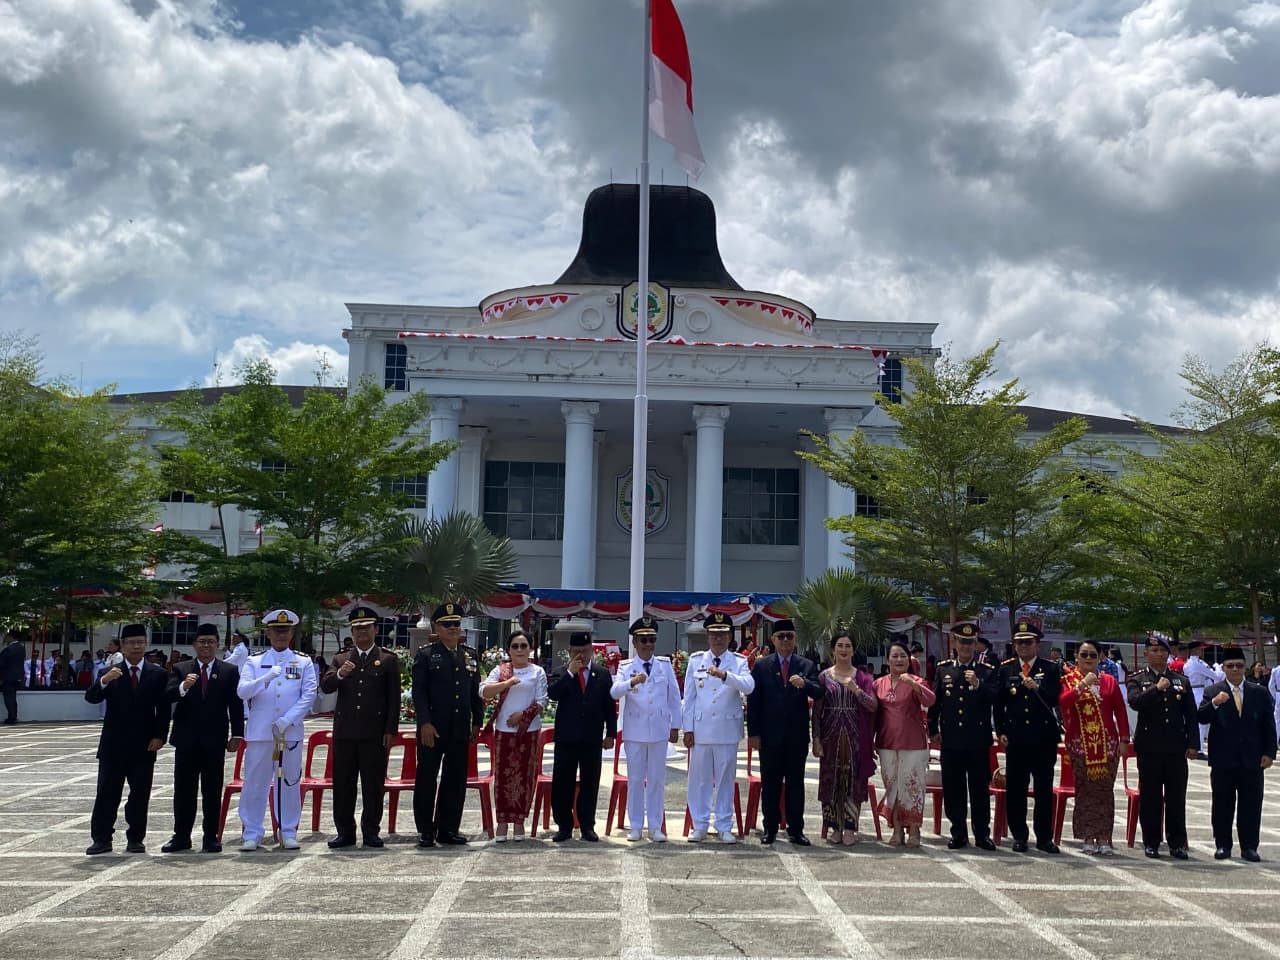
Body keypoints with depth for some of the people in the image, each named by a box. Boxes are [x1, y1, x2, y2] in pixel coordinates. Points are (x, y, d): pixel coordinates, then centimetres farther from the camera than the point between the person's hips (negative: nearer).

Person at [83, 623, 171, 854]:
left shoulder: (157, 674, 3)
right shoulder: (110, 672, 2)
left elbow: (163, 709, 3)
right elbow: (91, 698, -11)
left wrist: (159, 736, -7)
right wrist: (104, 681, -31)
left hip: (144, 746, 0)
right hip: (114, 745, 0)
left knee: (140, 794, 4)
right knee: (107, 794, 2)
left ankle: (135, 839, 11)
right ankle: (102, 839, 8)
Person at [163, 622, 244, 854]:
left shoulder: (230, 672, 4)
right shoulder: (181, 670, 7)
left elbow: (236, 705, 2)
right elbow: (167, 696, -7)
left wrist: (237, 735, -4)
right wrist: (183, 687, -26)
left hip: (215, 740, -1)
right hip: (186, 740, 1)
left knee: (213, 791, 4)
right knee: (183, 790, 6)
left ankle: (211, 837, 10)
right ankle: (181, 836, 13)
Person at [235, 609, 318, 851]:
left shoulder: (304, 663, 7)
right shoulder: (254, 662, 8)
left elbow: (308, 695, -1)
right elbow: (242, 691, -5)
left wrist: (286, 721, -11)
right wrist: (266, 679, -22)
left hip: (291, 733, 0)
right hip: (259, 732, 0)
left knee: (290, 782, 5)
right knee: (255, 782, 2)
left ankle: (288, 832, 14)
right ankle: (251, 833, 11)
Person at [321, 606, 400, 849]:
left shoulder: (388, 660, 6)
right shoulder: (341, 660, 14)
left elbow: (394, 698, 2)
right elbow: (325, 686, 1)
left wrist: (390, 731, -5)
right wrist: (339, 675, -20)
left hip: (375, 733, -2)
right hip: (345, 732, 3)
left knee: (373, 784, 1)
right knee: (343, 784, 5)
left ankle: (371, 831, 10)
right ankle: (345, 831, 13)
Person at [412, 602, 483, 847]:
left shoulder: (469, 655, 13)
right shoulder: (426, 655, -1)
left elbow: (476, 691, 15)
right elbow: (419, 691, -7)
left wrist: (477, 721, 9)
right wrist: (425, 723, -15)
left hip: (460, 730, 5)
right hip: (433, 729, -4)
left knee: (456, 780, 8)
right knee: (427, 779, 2)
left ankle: (448, 829, 17)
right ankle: (425, 831, 11)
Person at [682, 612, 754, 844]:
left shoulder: (739, 662, 2)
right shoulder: (696, 660, 7)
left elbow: (748, 686, -18)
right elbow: (689, 697, 7)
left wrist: (724, 675, -34)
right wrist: (688, 729, 2)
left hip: (727, 730, -1)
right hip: (700, 729, 1)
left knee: (726, 778, 5)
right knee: (699, 778, 5)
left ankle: (724, 827, 13)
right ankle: (699, 826, 15)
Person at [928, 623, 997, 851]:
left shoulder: (987, 671, 3)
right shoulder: (943, 669, 8)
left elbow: (995, 698, -8)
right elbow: (934, 701, 11)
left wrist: (978, 685, -23)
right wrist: (933, 730, 10)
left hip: (978, 741, -2)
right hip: (951, 740, 2)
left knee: (980, 789, 4)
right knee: (953, 789, 6)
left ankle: (982, 834, 13)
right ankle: (958, 834, 15)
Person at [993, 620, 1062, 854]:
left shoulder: (1050, 669, 3)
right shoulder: (1005, 669, 8)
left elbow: (1054, 700, -8)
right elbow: (998, 703, 9)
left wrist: (1036, 688, -24)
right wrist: (1001, 731, 2)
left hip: (1044, 738, -1)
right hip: (1015, 737, 1)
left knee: (1044, 789, 3)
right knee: (1015, 789, 3)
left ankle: (1044, 838, 12)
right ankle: (1019, 837, 13)